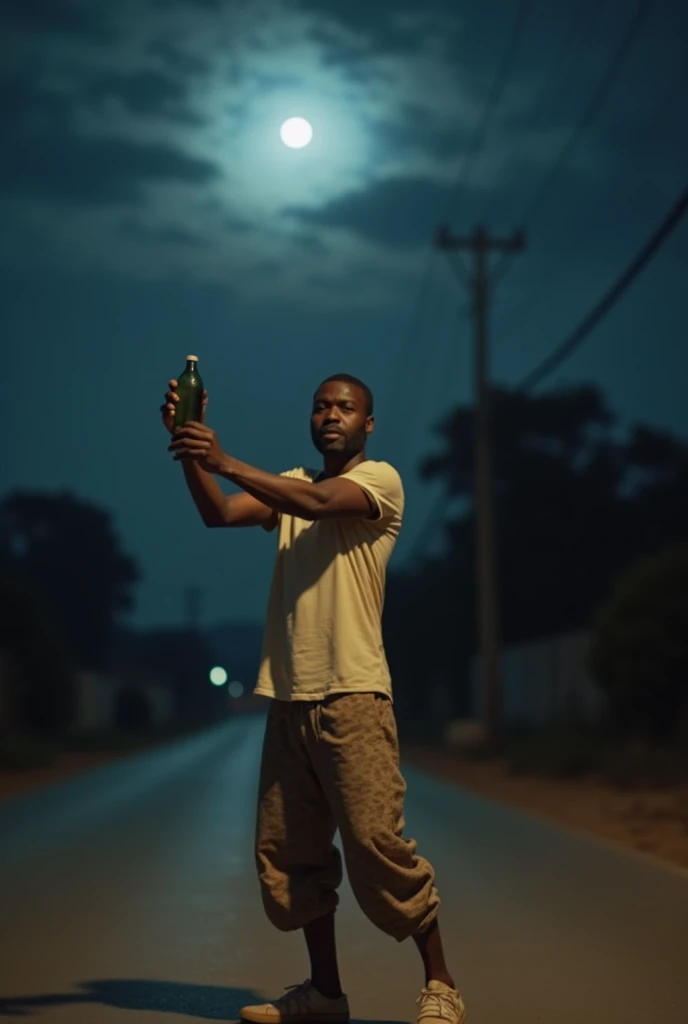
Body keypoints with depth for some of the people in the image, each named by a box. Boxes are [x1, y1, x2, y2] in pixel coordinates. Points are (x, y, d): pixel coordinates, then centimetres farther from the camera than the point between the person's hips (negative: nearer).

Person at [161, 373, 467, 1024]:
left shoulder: (381, 479, 0)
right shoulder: (289, 485, 18)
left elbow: (320, 502, -19)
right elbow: (219, 514, 2)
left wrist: (227, 463, -24)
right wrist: (189, 448, -14)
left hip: (352, 696, -6)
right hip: (288, 699, 7)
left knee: (377, 846, -9)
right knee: (286, 853, 9)